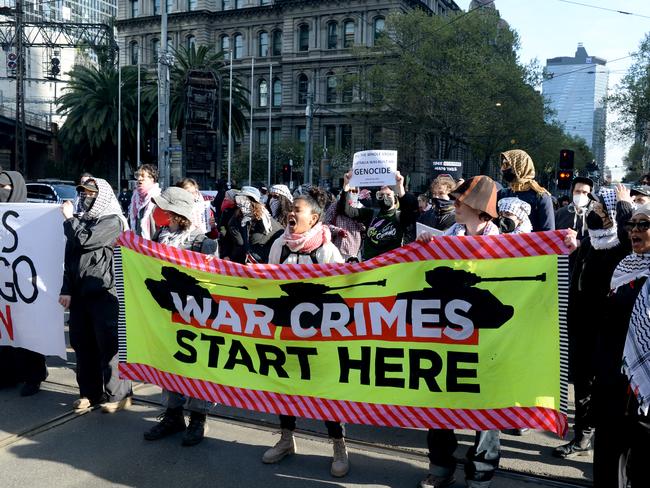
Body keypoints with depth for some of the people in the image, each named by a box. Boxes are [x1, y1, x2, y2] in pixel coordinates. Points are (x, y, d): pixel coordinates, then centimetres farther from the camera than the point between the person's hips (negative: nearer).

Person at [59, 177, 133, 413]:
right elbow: (70, 258, 18)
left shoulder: (113, 221, -6)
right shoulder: (81, 222, 16)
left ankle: (117, 396, 4)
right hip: (80, 293, 7)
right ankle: (89, 393, 23)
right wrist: (67, 289, 10)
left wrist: (69, 218, -1)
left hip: (104, 293, -7)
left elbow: (84, 240, -18)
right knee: (83, 345, 11)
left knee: (109, 346, -4)